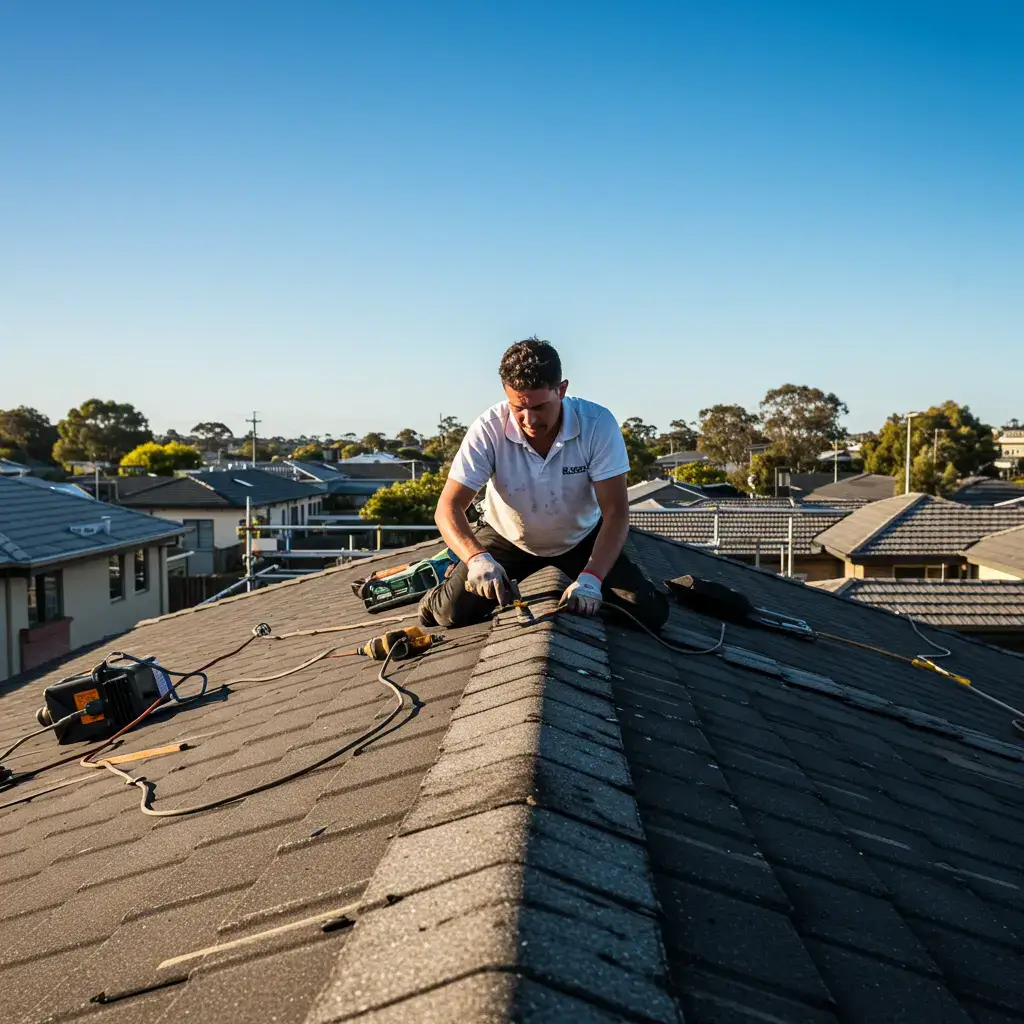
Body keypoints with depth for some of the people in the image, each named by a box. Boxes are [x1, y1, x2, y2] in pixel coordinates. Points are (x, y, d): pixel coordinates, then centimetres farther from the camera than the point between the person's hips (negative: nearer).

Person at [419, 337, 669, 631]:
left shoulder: (598, 424, -27)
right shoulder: (488, 428, -26)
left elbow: (615, 511, -27)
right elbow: (448, 508, -27)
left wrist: (590, 578, -42)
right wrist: (477, 558, -47)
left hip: (580, 541, 1)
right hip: (506, 540, -1)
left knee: (650, 612, -12)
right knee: (454, 612, -20)